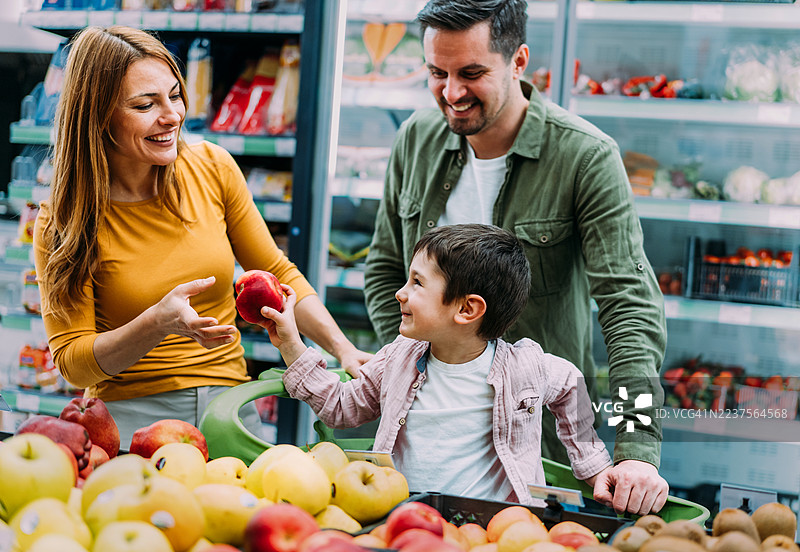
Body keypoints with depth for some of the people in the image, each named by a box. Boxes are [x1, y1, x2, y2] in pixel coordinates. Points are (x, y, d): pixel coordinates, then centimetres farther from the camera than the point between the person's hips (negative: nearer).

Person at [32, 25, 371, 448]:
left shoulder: (212, 168, 0)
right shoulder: (63, 223, -8)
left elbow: (277, 275, 10)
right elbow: (71, 361, -8)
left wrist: (343, 349, -4)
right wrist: (157, 324, -26)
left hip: (229, 403, 2)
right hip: (129, 416, -2)